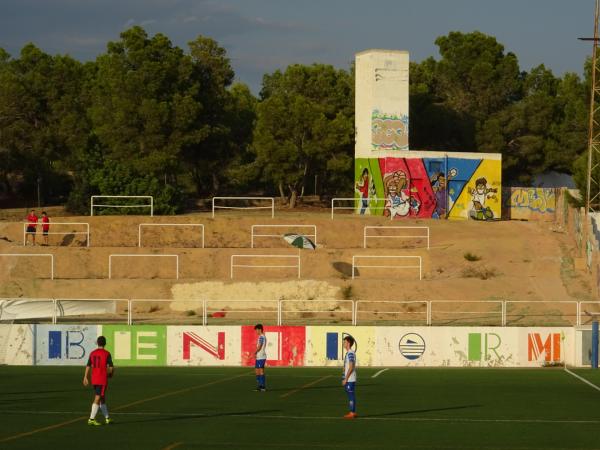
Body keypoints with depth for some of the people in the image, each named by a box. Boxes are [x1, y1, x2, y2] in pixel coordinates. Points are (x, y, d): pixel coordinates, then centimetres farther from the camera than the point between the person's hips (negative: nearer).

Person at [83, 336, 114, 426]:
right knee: (97, 399, -5)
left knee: (102, 398, 16)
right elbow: (111, 367, -10)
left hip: (94, 380, 6)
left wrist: (85, 377, 6)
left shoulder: (92, 353, 6)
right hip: (102, 380, -6)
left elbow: (88, 366, 4)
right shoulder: (107, 354, -9)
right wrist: (110, 373, 11)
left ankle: (107, 418, 23)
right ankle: (91, 419, -9)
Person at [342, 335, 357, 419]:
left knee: (351, 395, -6)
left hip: (350, 379, -10)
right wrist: (345, 379, 21)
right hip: (349, 379, 10)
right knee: (350, 395, 13)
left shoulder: (350, 353, -15)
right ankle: (352, 412, 18)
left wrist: (346, 379, -18)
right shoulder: (349, 353, 15)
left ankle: (352, 413, -3)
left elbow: (351, 367, -21)